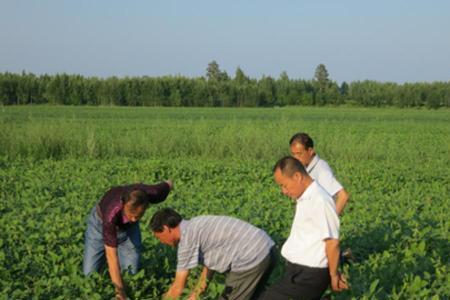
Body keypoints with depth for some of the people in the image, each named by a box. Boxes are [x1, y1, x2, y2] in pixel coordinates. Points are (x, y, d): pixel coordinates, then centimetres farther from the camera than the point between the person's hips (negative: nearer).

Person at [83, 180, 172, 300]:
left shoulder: (152, 194, -38)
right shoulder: (111, 214, -46)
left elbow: (168, 184, -12)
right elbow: (112, 257, -42)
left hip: (128, 227, 3)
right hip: (101, 222, -2)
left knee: (131, 272, -5)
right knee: (90, 273, -5)